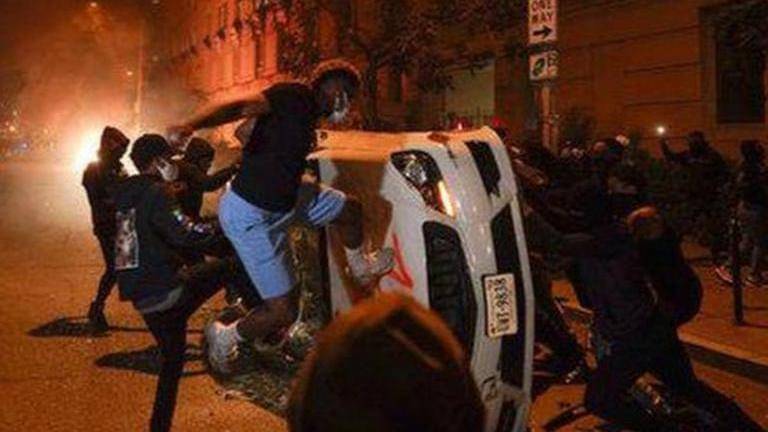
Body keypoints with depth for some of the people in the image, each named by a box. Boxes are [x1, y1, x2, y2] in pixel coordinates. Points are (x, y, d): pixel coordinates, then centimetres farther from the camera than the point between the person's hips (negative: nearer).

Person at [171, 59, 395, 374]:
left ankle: (361, 268, 49)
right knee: (284, 312, -7)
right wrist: (193, 126, -50)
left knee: (350, 209, 22)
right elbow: (242, 107, -34)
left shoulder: (309, 115, 8)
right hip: (250, 215, -10)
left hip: (285, 198, 10)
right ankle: (224, 338, 20)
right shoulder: (296, 96, -19)